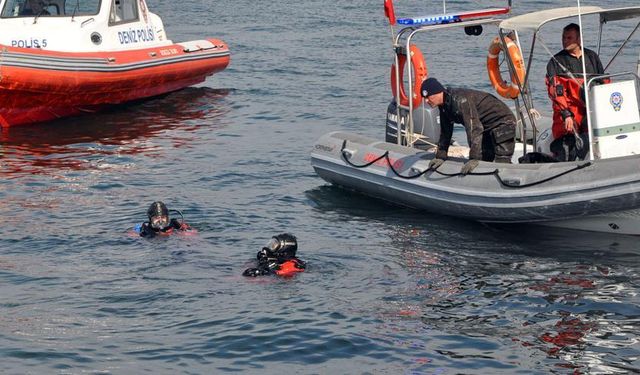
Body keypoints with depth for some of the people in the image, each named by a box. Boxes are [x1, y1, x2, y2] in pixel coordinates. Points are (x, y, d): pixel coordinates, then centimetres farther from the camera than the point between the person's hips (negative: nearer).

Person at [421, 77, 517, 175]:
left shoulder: (460, 99, -31)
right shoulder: (444, 106, -1)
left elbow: (475, 128, -37)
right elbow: (445, 133, 10)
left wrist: (474, 159, -40)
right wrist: (440, 157, 3)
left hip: (502, 122, -10)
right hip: (487, 128, 10)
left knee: (501, 165, -19)